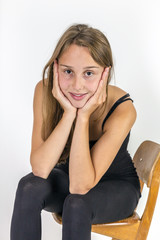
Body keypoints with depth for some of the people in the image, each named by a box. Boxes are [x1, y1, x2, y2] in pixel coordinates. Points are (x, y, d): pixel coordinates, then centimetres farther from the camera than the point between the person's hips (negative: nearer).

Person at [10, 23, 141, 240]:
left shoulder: (122, 109, -30)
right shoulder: (45, 91, -21)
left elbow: (80, 186, -33)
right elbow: (40, 169, -27)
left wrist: (84, 116, -38)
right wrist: (68, 113, -35)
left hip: (116, 187, -2)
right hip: (69, 176, 3)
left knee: (77, 204, -33)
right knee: (30, 187, -28)